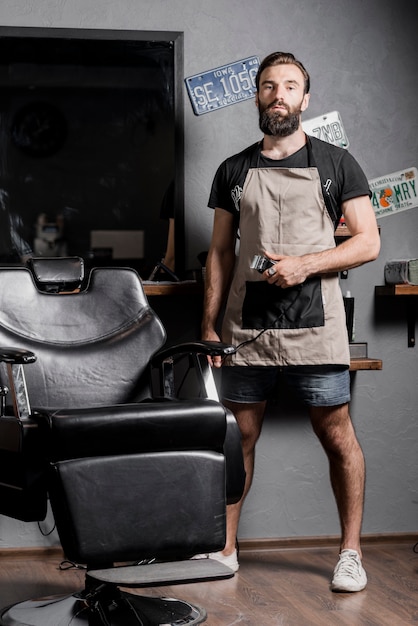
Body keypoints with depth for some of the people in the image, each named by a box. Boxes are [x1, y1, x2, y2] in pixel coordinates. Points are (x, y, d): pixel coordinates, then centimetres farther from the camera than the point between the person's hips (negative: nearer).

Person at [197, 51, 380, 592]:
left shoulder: (335, 163, 5)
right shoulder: (234, 171, 13)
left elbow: (368, 242, 1)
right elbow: (220, 253, 13)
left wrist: (305, 265, -13)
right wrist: (209, 327, 5)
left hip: (315, 327, -2)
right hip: (246, 329, 2)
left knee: (338, 437, 2)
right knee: (239, 437, 7)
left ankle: (350, 551, 15)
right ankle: (225, 550, 18)